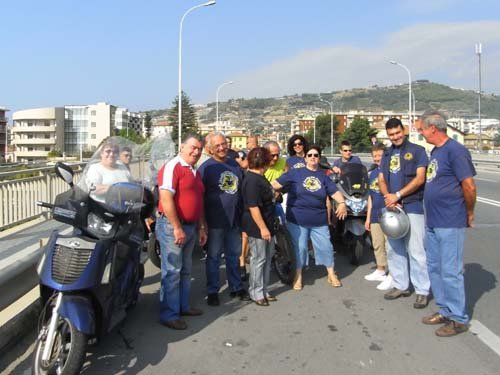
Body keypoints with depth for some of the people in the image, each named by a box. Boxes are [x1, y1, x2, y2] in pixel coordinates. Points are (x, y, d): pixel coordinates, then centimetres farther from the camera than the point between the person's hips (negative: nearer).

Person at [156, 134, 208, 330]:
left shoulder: (195, 172, 16)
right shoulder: (172, 167, -13)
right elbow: (166, 199, -21)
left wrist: (201, 228, 17)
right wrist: (177, 228, -22)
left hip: (191, 227, 9)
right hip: (172, 226, -9)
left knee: (185, 270, 17)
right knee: (172, 272, -4)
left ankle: (183, 305, 30)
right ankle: (169, 315, 5)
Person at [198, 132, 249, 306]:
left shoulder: (235, 165, 9)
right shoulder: (206, 167, -9)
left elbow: (242, 189, 19)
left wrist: (243, 214, 16)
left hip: (234, 220, 6)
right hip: (215, 222, -5)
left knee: (234, 255, 16)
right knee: (213, 257, 6)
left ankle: (236, 287, 29)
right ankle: (212, 291, 18)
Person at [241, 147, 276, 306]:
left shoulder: (260, 178, 11)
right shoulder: (252, 181, -21)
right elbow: (253, 207, -25)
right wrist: (262, 227, -23)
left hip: (267, 226, 10)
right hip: (258, 228, -10)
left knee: (267, 260, 17)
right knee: (258, 260, 2)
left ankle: (263, 291, 29)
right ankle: (256, 293, 17)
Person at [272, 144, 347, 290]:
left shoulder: (323, 176, 9)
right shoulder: (295, 173, -1)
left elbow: (335, 191, 4)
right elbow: (277, 183, -6)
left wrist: (342, 203, -15)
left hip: (319, 220, 3)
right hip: (297, 219, -2)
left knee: (326, 246, 7)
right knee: (300, 248, 4)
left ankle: (331, 274, 25)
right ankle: (298, 276, 21)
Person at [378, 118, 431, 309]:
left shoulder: (417, 151, -2)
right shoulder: (387, 154, 16)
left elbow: (420, 178, -11)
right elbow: (381, 179, 12)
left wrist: (397, 195, -16)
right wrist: (387, 197, -8)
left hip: (412, 206, -6)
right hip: (391, 207, 6)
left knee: (416, 251, -6)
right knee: (393, 249, 12)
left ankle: (422, 291, 4)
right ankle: (400, 286, 24)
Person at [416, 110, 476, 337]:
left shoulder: (455, 150, -16)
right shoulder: (435, 151, 12)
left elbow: (469, 186, -17)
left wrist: (469, 214, -4)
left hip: (450, 224, -9)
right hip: (432, 223, 9)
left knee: (450, 272, -1)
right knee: (434, 268, 16)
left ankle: (458, 319, 13)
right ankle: (445, 310, 30)